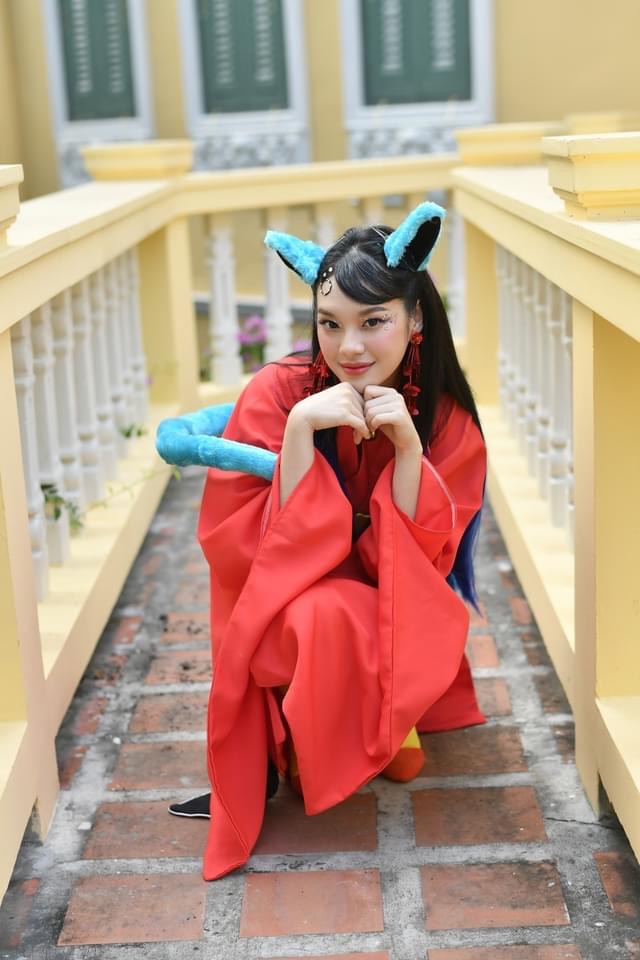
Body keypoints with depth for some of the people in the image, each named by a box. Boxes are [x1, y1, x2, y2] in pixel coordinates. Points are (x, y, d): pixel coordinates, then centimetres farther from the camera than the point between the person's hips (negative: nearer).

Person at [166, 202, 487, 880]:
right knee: (325, 621, -34)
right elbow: (253, 549, -20)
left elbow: (422, 562, -14)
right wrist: (301, 430, -32)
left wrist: (406, 444, -28)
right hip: (286, 611, -1)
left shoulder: (447, 419, -10)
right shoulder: (278, 394, -17)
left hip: (394, 626, 1)